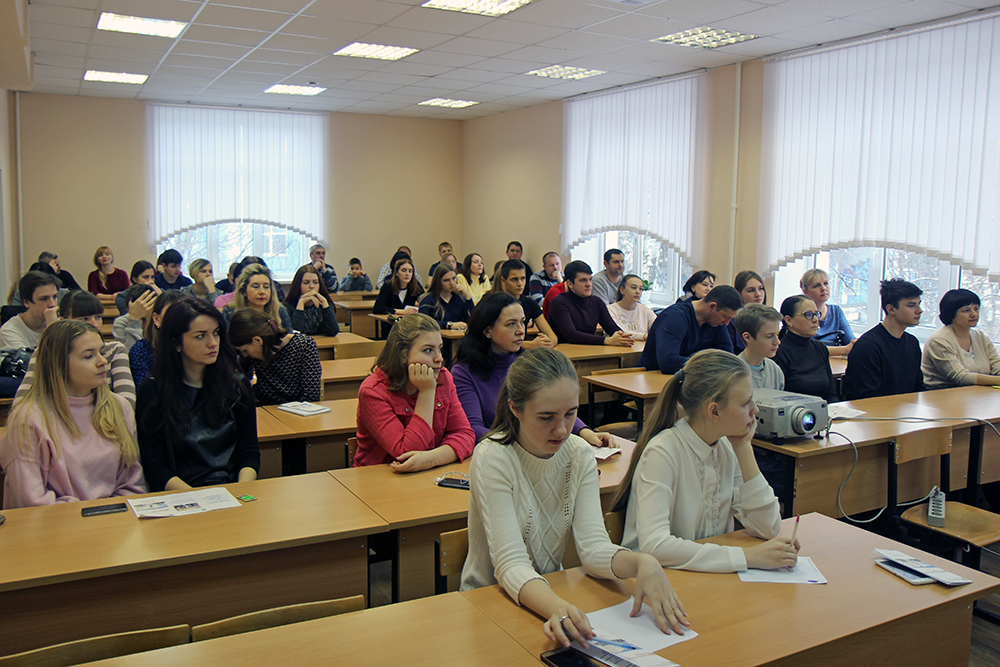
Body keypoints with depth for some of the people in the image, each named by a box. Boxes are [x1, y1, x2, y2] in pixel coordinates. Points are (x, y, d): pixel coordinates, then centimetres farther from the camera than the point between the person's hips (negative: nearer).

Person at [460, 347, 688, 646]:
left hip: (551, 592, 4)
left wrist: (642, 562, -31)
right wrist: (557, 608, -42)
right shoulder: (493, 459, -18)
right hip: (490, 599, -3)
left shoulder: (580, 455, -4)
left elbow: (593, 546, -11)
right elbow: (511, 565, -24)